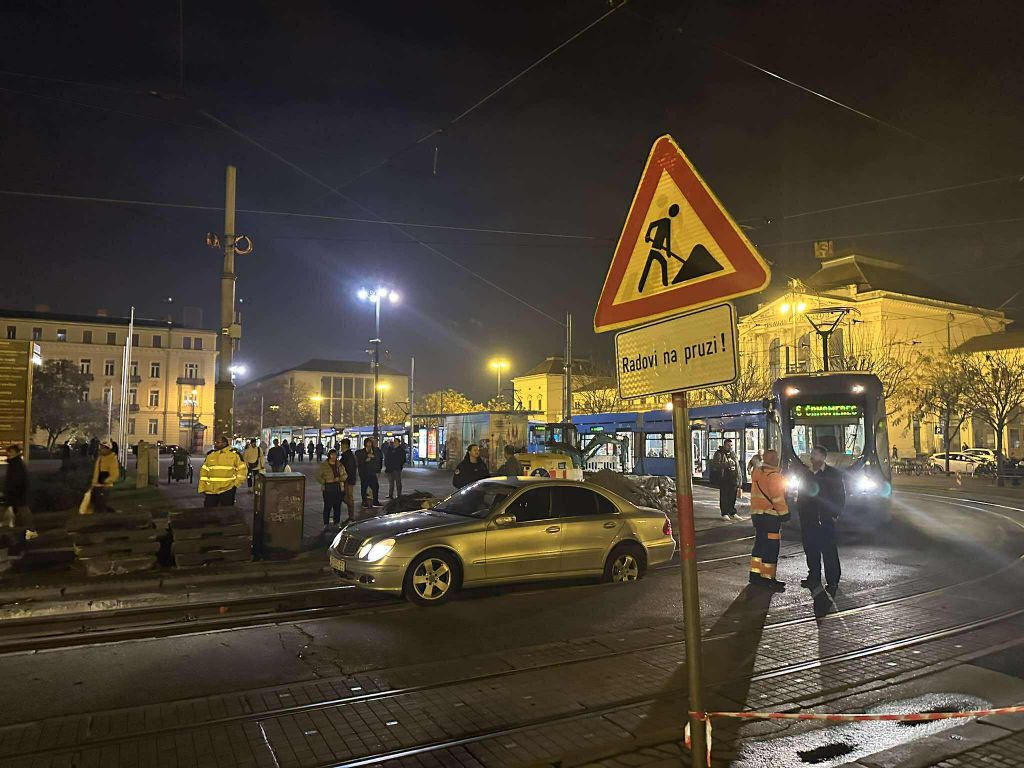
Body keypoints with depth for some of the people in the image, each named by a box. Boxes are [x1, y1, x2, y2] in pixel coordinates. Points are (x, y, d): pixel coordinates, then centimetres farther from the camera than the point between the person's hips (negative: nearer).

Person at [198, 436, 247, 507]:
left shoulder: (234, 454, 0)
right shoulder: (210, 455, 11)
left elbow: (242, 469, 3)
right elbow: (204, 472, 13)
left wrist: (236, 483, -5)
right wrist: (202, 488, 8)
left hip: (227, 489, -3)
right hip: (210, 490, 4)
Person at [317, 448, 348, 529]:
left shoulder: (340, 465, 9)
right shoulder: (323, 465, -1)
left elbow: (345, 475, 11)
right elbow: (318, 477, 0)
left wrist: (339, 478, -8)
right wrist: (324, 482, -17)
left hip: (338, 488, 3)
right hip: (328, 488, -3)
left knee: (337, 506, 7)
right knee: (327, 506, -3)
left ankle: (337, 522, 19)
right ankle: (326, 524, 6)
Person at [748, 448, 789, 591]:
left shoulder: (757, 473, 14)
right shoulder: (773, 475, -14)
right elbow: (777, 496, -18)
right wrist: (784, 512, -11)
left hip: (756, 513, 9)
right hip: (770, 515, -9)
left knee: (760, 544, 15)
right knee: (771, 546, -4)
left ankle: (755, 574, 19)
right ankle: (768, 578, -1)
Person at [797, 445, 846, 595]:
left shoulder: (833, 474, -1)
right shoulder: (807, 475, 12)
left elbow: (840, 496, -2)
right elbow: (801, 496, 16)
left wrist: (835, 514, -8)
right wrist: (801, 514, 8)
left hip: (826, 520, -5)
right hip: (808, 520, 5)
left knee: (829, 551, -3)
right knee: (811, 549, 10)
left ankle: (832, 582, 5)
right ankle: (814, 578, 22)